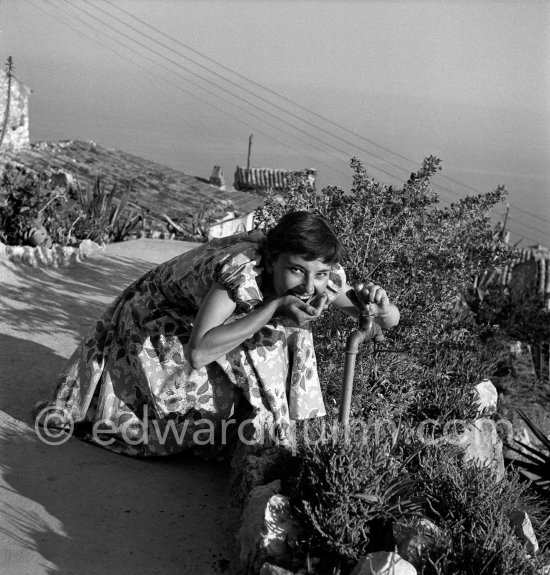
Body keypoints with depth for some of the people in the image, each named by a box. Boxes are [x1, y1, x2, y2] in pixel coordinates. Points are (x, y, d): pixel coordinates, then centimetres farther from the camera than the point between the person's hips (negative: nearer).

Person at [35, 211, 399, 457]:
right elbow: (198, 352, -49)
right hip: (158, 323, -6)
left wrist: (377, 304, -41)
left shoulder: (325, 275, -24)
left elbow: (391, 321, -17)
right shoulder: (242, 269, -42)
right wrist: (275, 307, -50)